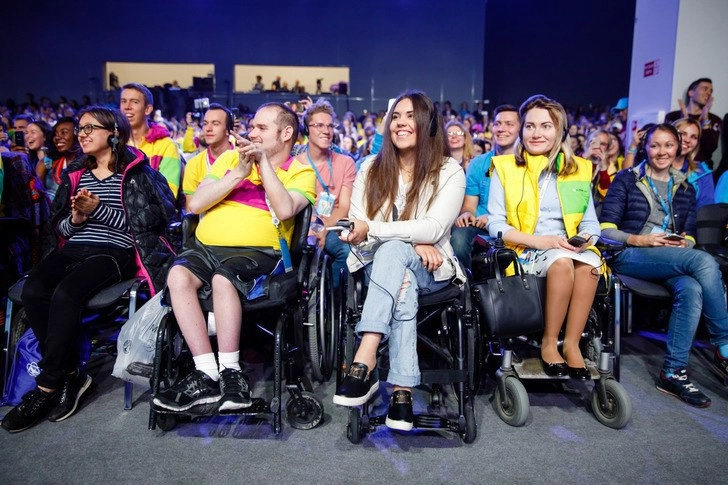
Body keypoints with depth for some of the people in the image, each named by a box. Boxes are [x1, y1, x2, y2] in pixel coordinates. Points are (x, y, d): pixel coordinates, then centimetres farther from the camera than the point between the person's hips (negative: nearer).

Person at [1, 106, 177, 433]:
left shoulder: (135, 172, 4)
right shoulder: (75, 174, 21)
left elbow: (147, 220, -6)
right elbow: (59, 227, 20)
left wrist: (100, 209, -11)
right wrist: (75, 219, -3)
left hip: (114, 251, -5)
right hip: (74, 248, 6)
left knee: (65, 294, -31)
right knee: (33, 291, -24)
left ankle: (47, 387, -14)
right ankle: (71, 374, -9)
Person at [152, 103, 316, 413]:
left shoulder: (300, 172, 9)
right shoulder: (230, 158, 20)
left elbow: (285, 210, -13)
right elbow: (195, 204, 7)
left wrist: (263, 161, -9)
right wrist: (239, 172, -3)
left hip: (256, 251, -4)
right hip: (204, 246, 4)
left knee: (222, 278, -35)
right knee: (178, 275, -27)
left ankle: (230, 372, -23)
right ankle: (206, 374, -23)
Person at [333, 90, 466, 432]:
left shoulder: (449, 172, -1)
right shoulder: (371, 168, 7)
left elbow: (434, 228, -16)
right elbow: (357, 229, -1)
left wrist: (372, 229, -25)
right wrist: (413, 242, -16)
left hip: (430, 270, -2)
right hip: (380, 263, 2)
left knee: (392, 252, -36)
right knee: (403, 284, -36)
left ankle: (364, 364, -45)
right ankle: (402, 390, -38)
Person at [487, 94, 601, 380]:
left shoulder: (578, 169, 13)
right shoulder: (505, 167, 3)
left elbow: (590, 221, 14)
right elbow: (495, 224, -4)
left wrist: (587, 238, -11)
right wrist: (539, 240, -18)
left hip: (569, 249, 3)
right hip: (524, 251, -3)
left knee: (590, 264, -32)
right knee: (562, 261, -34)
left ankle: (572, 343, -20)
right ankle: (549, 343, -18)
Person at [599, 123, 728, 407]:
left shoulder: (685, 188, 22)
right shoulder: (626, 179, 7)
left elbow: (690, 236, 17)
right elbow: (606, 229, -1)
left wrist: (684, 242, -7)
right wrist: (639, 239, -17)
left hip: (676, 261, 4)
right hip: (629, 256, -4)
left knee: (691, 289, -33)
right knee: (705, 262, -30)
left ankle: (673, 373, -27)